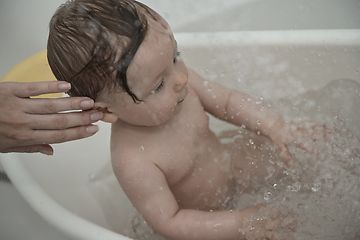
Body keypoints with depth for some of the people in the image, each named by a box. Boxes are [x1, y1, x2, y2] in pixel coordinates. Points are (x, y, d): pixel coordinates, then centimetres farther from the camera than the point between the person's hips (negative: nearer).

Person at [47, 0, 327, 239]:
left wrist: (275, 125, -20)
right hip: (202, 217, -5)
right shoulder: (133, 162, -41)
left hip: (226, 166, 6)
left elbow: (226, 100, -7)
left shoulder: (179, 80, -24)